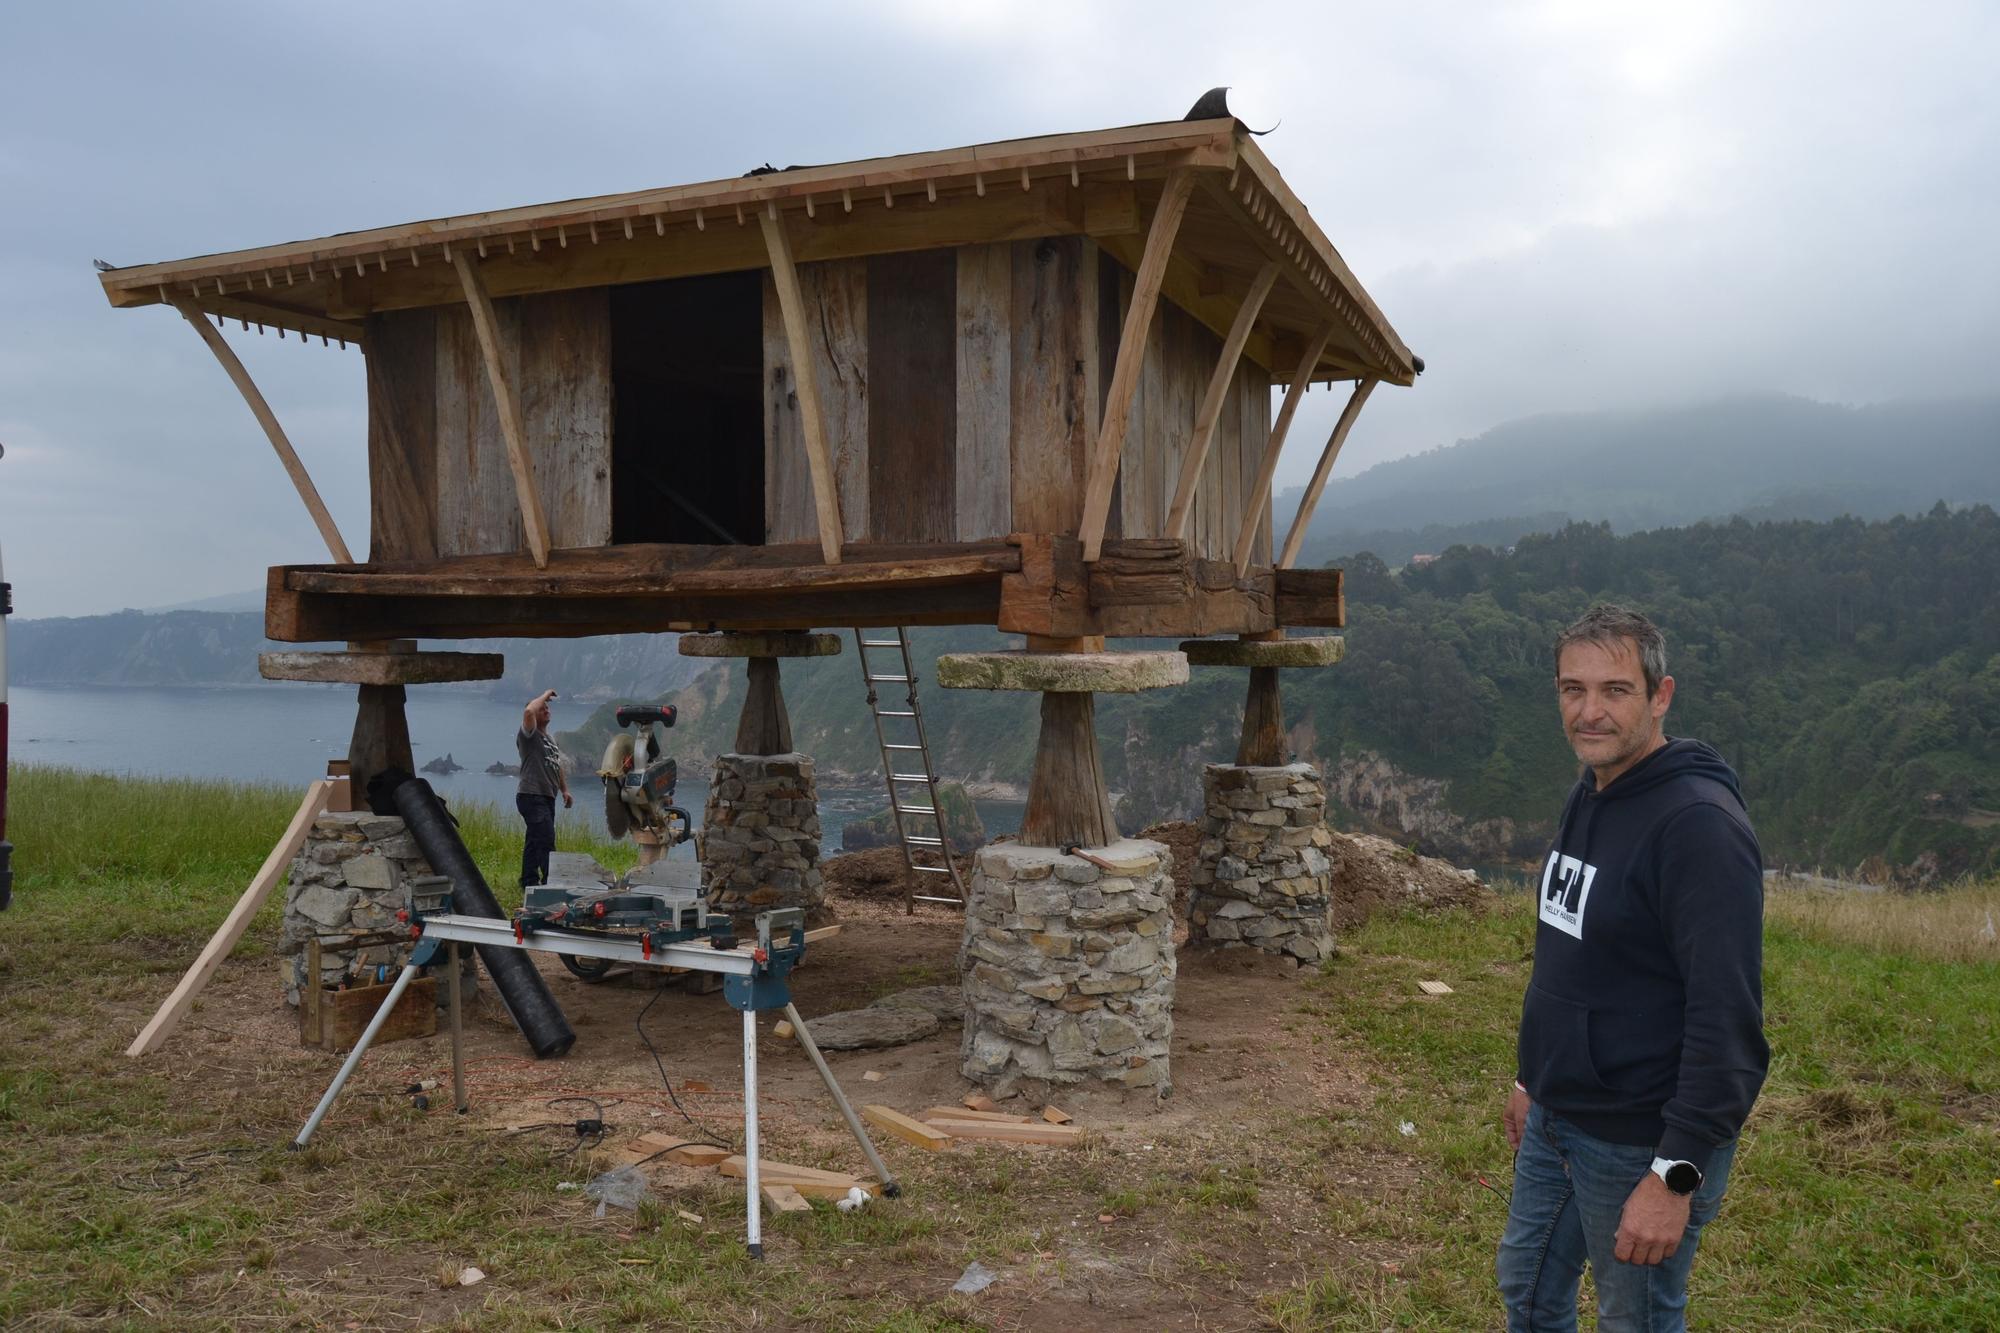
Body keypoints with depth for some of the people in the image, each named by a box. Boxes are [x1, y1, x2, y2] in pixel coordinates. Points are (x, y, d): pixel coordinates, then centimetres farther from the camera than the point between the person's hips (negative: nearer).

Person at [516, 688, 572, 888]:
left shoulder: (550, 738, 22)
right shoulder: (529, 735, -6)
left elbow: (557, 766, 28)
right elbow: (528, 711, -26)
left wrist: (565, 789, 21)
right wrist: (545, 695, -12)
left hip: (547, 797, 9)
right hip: (531, 796, -9)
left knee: (535, 841, 12)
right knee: (546, 839, -17)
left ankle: (529, 881, 18)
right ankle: (550, 881, -19)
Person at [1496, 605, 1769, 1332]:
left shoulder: (1699, 824, -23)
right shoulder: (1588, 797, 6)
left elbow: (1728, 1020, -26)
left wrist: (1677, 1175, -26)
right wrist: (1533, 1076, 20)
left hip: (1639, 1143, -8)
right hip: (1554, 1121, 9)